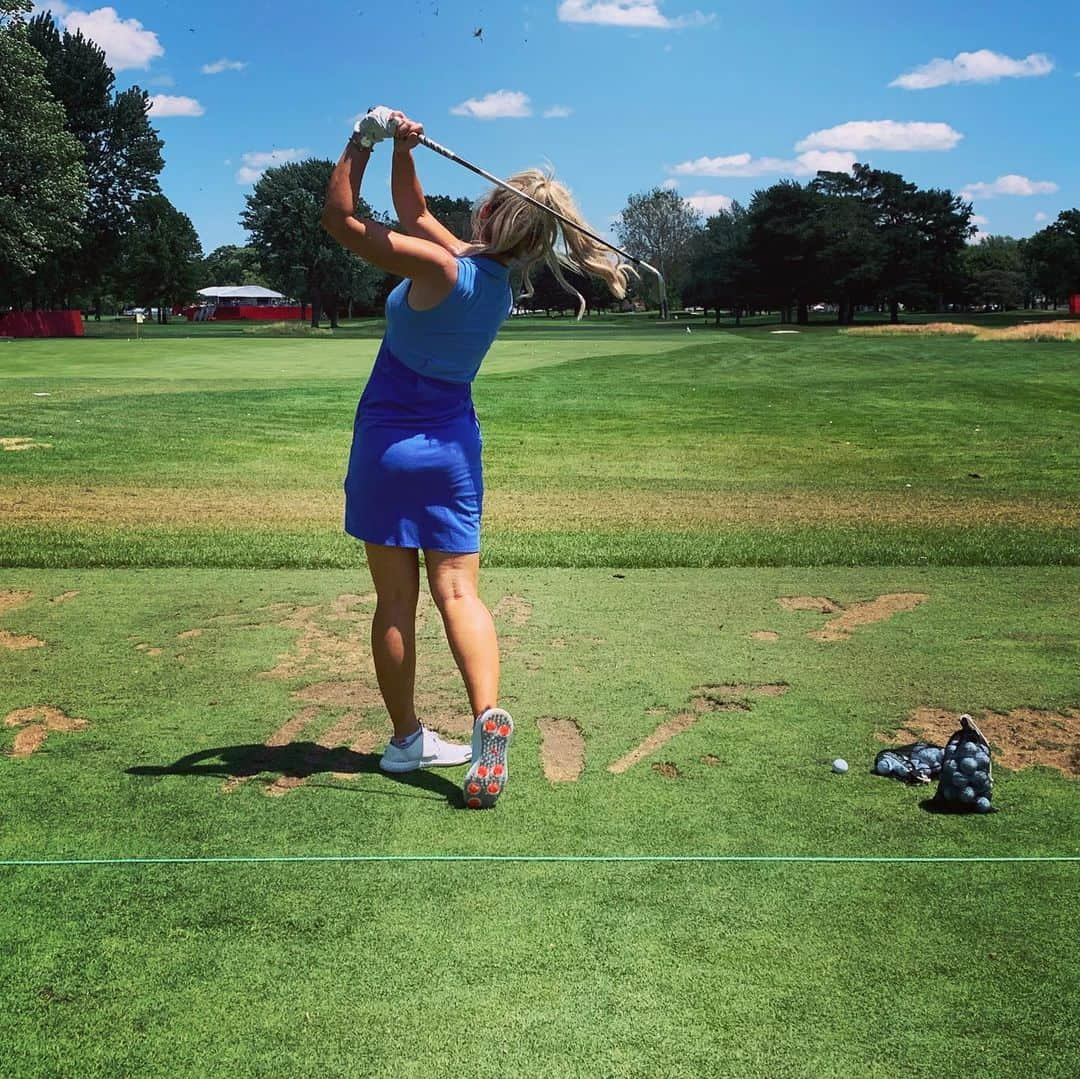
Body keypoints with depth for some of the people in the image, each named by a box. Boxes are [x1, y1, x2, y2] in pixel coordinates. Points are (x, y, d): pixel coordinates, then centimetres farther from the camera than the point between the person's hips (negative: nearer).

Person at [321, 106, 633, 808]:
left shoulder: (441, 269, -19)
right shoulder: (498, 277, 2)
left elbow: (339, 219, -14)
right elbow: (415, 213, 14)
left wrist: (365, 141, -8)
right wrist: (403, 151, 3)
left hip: (388, 442, -5)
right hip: (454, 444, 5)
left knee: (395, 599, 4)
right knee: (458, 590, 1)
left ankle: (406, 738, 14)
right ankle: (488, 715, -21)